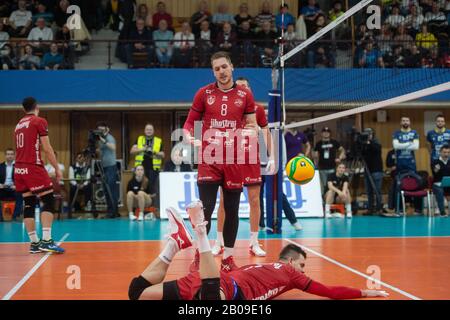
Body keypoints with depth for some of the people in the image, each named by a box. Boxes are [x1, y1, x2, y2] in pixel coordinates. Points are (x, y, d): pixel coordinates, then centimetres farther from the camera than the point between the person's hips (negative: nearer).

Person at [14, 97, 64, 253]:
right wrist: (57, 168, -4)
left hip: (19, 169, 7)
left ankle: (34, 243, 7)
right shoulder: (39, 121, -3)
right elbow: (47, 148, -8)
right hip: (33, 167, -7)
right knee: (48, 201, -5)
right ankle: (46, 240, -15)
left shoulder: (18, 124, 17)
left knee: (29, 205, 8)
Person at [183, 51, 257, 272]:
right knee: (206, 208, -7)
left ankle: (228, 256, 19)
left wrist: (248, 131, -12)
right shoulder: (204, 93, 3)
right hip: (209, 159, -1)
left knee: (232, 210, 7)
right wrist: (191, 137, -11)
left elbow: (251, 124, 11)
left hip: (234, 160, 1)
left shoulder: (245, 95, 5)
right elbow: (190, 122, 9)